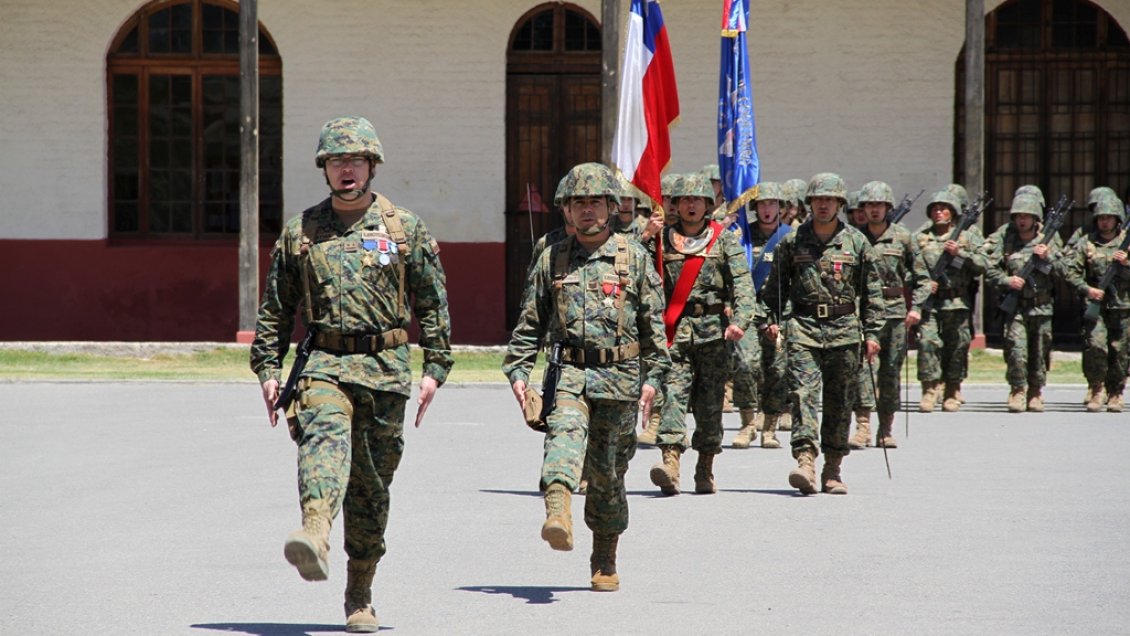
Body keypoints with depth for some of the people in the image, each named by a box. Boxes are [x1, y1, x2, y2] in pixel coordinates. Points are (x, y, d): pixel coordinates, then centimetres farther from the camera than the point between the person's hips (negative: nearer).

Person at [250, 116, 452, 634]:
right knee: (324, 436, -31)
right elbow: (275, 306, 14)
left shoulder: (405, 228, 6)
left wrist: (436, 368, 2)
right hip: (324, 363, 0)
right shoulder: (300, 231, 9)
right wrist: (267, 370, 7)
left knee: (371, 484, 5)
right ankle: (314, 537, -54)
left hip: (385, 368, 0)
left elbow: (432, 303, 8)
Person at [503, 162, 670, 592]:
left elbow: (654, 322, 5)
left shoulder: (634, 258, 5)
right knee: (565, 431, -30)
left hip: (619, 378, 0)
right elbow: (530, 322, 14)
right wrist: (517, 370, 6)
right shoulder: (553, 259, 9)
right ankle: (558, 516, -51)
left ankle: (605, 561, 21)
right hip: (570, 373, 0)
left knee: (607, 472, 6)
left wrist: (653, 377, 0)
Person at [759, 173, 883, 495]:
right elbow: (775, 285, 12)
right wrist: (769, 319, 1)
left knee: (839, 402, 5)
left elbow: (872, 290, 9)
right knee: (802, 393, -15)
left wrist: (872, 332, 4)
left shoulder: (856, 242, 7)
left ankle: (832, 470, 13)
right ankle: (805, 461, -24)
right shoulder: (792, 241, 6)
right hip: (804, 327, -1)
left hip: (844, 329, 1)